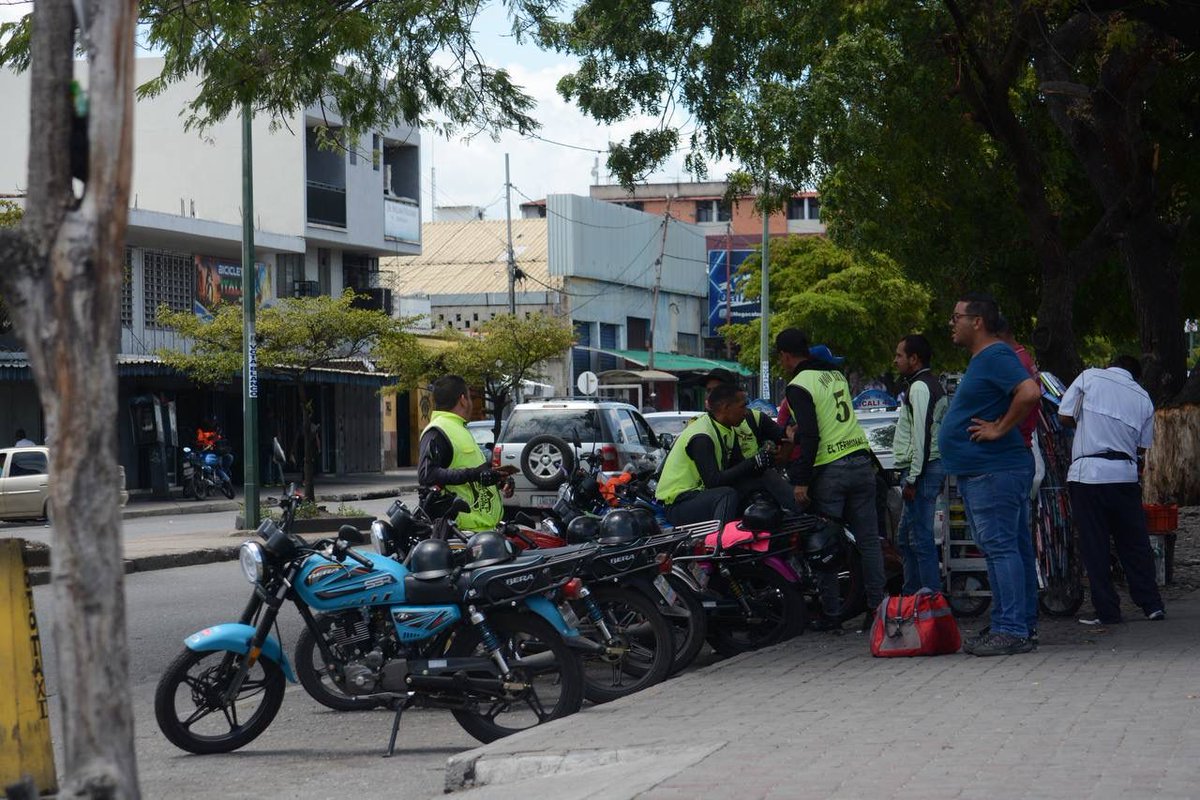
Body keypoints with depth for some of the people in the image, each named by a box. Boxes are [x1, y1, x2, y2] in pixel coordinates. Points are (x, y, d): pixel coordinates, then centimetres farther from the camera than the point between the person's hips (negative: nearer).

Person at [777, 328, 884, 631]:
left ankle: (831, 613, 2)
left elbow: (810, 436, -17)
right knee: (869, 540, 6)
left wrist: (800, 481, -15)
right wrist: (798, 433, 40)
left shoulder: (798, 386, -8)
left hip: (829, 470, -7)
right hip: (861, 460, 7)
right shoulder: (835, 374, 16)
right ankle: (877, 608, 5)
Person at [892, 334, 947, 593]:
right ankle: (912, 595, 22)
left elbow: (921, 436, -20)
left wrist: (912, 479, -21)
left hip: (921, 469, -11)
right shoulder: (934, 385, 20)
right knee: (906, 537, 17)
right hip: (934, 467, 11)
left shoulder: (920, 387, -13)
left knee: (921, 538, -10)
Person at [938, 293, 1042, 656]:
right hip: (975, 473, 11)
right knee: (995, 550, 13)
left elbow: (1029, 392, -29)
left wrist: (1000, 429, -22)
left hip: (995, 472, -11)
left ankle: (1012, 631, -11)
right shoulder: (979, 360, 19)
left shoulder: (996, 356, -14)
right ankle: (1003, 626, 18)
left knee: (1000, 547, -11)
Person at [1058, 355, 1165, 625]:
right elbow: (1142, 446, 13)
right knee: (1135, 543, 12)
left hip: (1088, 474, -3)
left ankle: (1106, 610, 4)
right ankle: (1152, 605, 14)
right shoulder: (1143, 398, 12)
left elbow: (1065, 416, 0)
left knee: (1094, 546, 3)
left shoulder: (1089, 377, 2)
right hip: (1125, 476, 3)